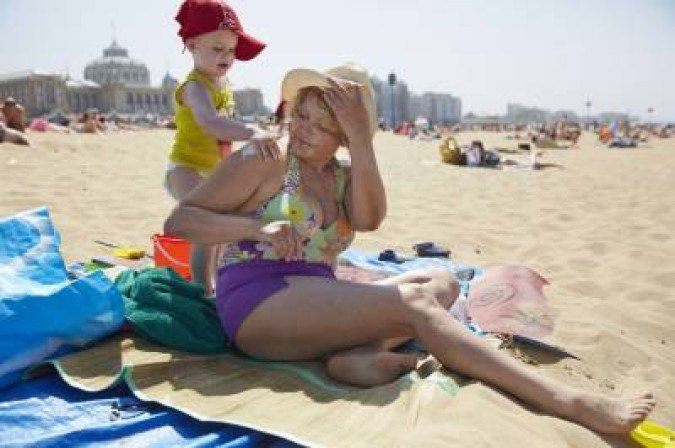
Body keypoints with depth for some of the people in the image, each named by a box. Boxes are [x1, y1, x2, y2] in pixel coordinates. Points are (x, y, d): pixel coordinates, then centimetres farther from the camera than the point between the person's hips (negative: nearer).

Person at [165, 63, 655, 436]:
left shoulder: (344, 176, 13)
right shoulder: (263, 161, -2)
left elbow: (369, 219, -9)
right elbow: (177, 221, -6)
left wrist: (362, 141, -18)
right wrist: (256, 226, -20)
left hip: (316, 304, 7)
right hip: (258, 301, -7)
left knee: (442, 282, -4)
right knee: (414, 303, -24)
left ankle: (361, 354, -30)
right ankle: (571, 404, -25)